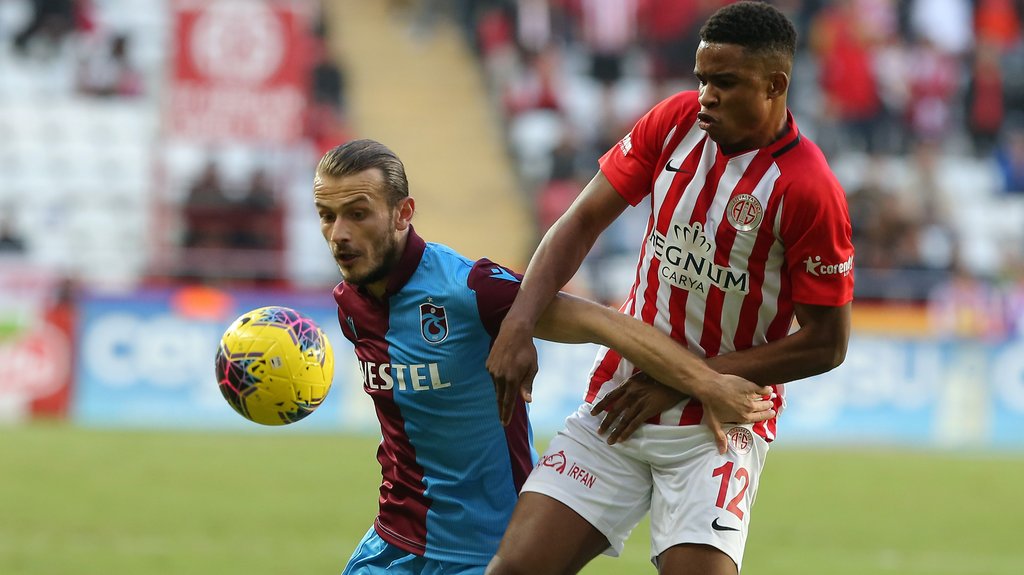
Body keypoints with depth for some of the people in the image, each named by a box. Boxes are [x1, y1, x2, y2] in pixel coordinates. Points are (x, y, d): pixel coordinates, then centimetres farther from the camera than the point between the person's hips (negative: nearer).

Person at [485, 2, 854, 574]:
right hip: (618, 400, 4)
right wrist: (519, 325, -12)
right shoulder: (675, 120, -1)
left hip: (716, 427, -4)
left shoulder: (809, 190, -16)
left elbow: (826, 344, -12)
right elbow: (583, 221, 4)